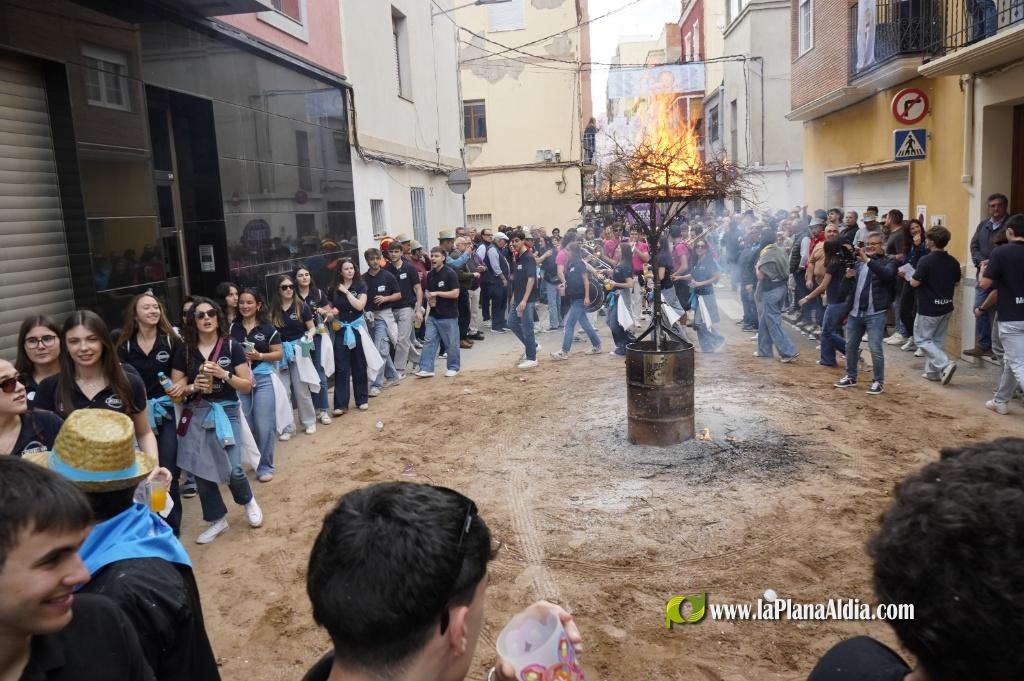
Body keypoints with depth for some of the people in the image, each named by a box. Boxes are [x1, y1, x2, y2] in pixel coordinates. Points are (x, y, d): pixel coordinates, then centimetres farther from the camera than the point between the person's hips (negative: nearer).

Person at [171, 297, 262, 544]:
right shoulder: (185, 352, 4)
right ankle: (217, 520, 23)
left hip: (226, 413, -2)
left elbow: (248, 386, -4)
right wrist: (193, 387, -13)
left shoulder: (232, 348, -2)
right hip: (196, 416, 3)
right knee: (201, 472, 4)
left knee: (233, 470, -13)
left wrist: (224, 374, -18)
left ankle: (248, 501, 20)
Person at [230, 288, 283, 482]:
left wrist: (259, 356, -14)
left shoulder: (267, 329, -1)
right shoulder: (232, 328, 5)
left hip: (263, 379, -2)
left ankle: (265, 466, 12)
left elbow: (279, 353, 1)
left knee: (264, 425, -1)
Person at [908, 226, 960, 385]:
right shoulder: (954, 262, 2)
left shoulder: (926, 261, -19)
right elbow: (956, 283, 12)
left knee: (922, 339, 4)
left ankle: (945, 364, -11)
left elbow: (914, 283, -18)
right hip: (947, 308, 7)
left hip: (928, 308, -7)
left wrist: (910, 277, 3)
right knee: (937, 340, 17)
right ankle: (932, 371, 21)